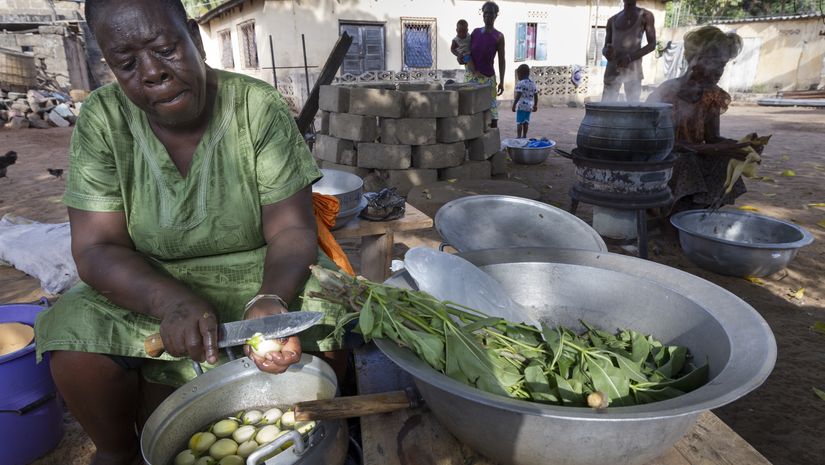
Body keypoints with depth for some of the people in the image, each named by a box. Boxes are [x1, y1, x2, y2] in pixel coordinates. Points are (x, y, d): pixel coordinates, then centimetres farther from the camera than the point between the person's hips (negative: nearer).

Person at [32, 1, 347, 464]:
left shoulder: (260, 108, -14)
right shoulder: (102, 121, -9)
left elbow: (292, 230, -15)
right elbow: (97, 248, -12)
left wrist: (271, 301, -35)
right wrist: (173, 303, -31)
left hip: (263, 275, -1)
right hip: (149, 286, 2)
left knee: (324, 341, -24)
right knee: (76, 348, -21)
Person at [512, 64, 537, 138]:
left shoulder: (520, 83, -12)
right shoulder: (533, 83, 11)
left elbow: (518, 96, -18)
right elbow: (535, 95, 14)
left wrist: (514, 105, -16)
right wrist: (535, 105, 21)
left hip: (521, 105, -7)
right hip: (529, 106, 7)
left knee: (519, 122, -2)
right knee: (526, 122, 12)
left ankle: (519, 137, -2)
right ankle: (524, 136, 18)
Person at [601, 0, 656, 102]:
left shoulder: (645, 16, 6)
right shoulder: (612, 20, 15)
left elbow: (652, 44, 1)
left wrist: (630, 57, -15)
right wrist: (606, 51, -10)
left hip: (633, 68, -2)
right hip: (612, 70, 2)